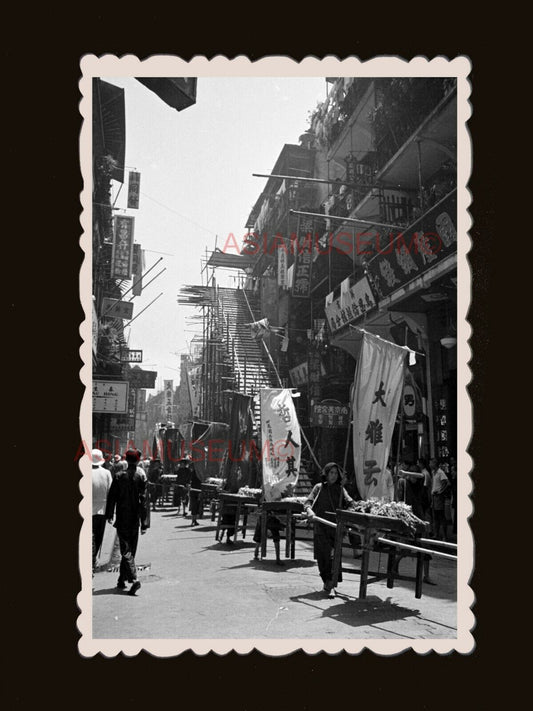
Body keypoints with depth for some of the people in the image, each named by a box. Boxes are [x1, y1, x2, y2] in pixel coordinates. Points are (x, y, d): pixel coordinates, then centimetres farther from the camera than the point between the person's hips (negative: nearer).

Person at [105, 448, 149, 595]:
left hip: (122, 519, -2)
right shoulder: (141, 476, -6)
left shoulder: (119, 476, -7)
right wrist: (145, 523, -5)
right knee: (130, 550, 15)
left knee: (126, 550, -1)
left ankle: (134, 579, -17)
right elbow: (144, 500, -7)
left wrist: (110, 515, 12)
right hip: (135, 520, 2)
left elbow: (112, 497, -2)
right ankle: (122, 580, 23)